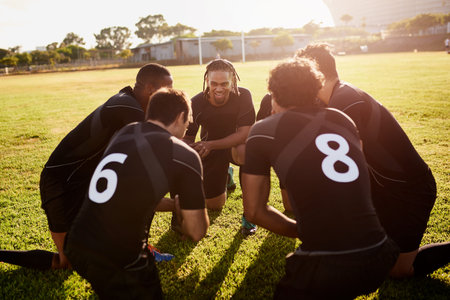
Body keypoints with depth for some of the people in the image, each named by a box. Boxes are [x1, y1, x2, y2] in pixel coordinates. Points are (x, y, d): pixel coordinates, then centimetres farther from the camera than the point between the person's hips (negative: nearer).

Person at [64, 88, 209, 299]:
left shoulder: (124, 133, 8)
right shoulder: (184, 156, -10)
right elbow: (196, 232, -5)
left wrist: (176, 205, 20)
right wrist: (185, 210, 16)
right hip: (117, 264, -7)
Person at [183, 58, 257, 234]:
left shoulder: (243, 96, -25)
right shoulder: (196, 104, -20)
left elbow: (244, 133, -29)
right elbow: (187, 138, -9)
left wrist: (210, 145, -39)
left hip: (236, 144, -2)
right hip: (210, 152, 2)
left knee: (245, 152, -41)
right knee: (214, 206, 6)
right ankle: (224, 175, 42)